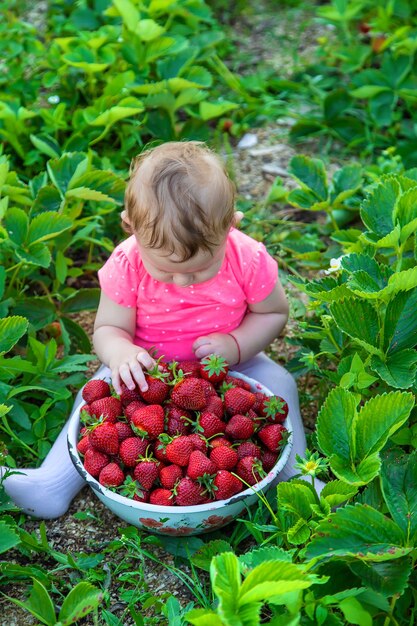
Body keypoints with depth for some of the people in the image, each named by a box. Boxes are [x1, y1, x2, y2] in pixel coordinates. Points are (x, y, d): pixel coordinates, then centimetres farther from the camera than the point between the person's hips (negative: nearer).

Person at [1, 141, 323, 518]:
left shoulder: (248, 260, -22)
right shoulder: (127, 265, -22)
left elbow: (274, 313, -5)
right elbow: (108, 329, -13)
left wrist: (235, 345, -24)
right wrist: (121, 354, -37)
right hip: (149, 369, 0)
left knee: (278, 383, -20)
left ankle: (296, 477, -9)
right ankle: (56, 481, -16)